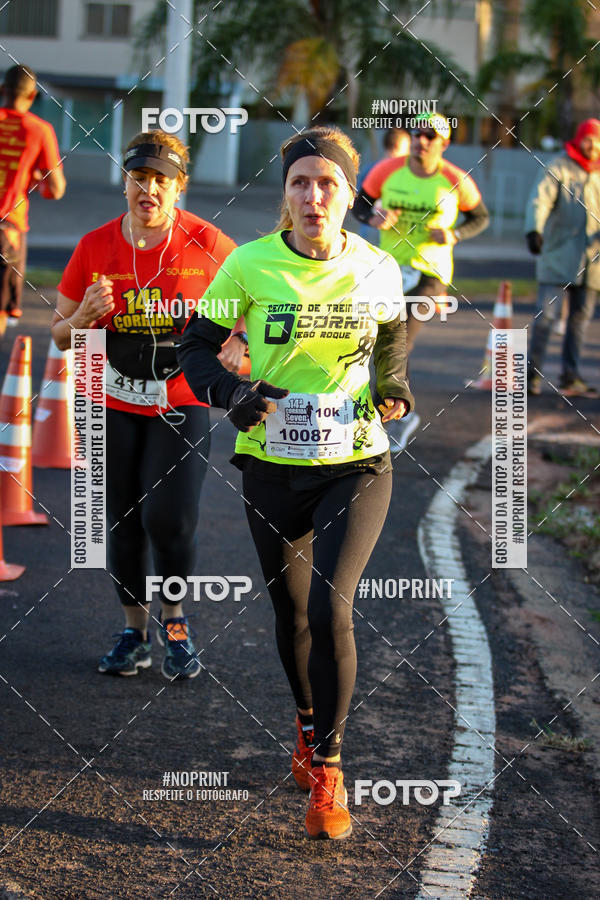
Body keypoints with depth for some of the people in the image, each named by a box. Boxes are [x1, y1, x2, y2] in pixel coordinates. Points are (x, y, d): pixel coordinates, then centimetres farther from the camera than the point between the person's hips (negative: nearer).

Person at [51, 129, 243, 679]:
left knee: (170, 517, -13)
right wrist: (85, 315, -18)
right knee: (123, 523, 7)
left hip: (182, 402, -2)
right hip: (114, 403, 2)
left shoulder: (206, 245, -10)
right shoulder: (95, 247, -4)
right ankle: (135, 630, 24)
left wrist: (237, 344, -15)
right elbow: (61, 335, 4)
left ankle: (175, 620, 13)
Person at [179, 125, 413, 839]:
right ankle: (310, 727, 42)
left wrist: (393, 390, 1)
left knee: (329, 604, -18)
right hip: (272, 466, 1)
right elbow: (197, 346, 2)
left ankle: (326, 768, -4)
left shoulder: (377, 269, -3)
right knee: (292, 614, 13)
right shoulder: (250, 265, -8)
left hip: (356, 465, -1)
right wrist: (232, 393, -16)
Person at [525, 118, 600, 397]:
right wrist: (534, 230, -32)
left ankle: (570, 377, 15)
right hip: (558, 256, -5)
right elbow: (540, 199, -14)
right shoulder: (559, 168, -1)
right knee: (547, 315, -10)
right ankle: (533, 373, 0)